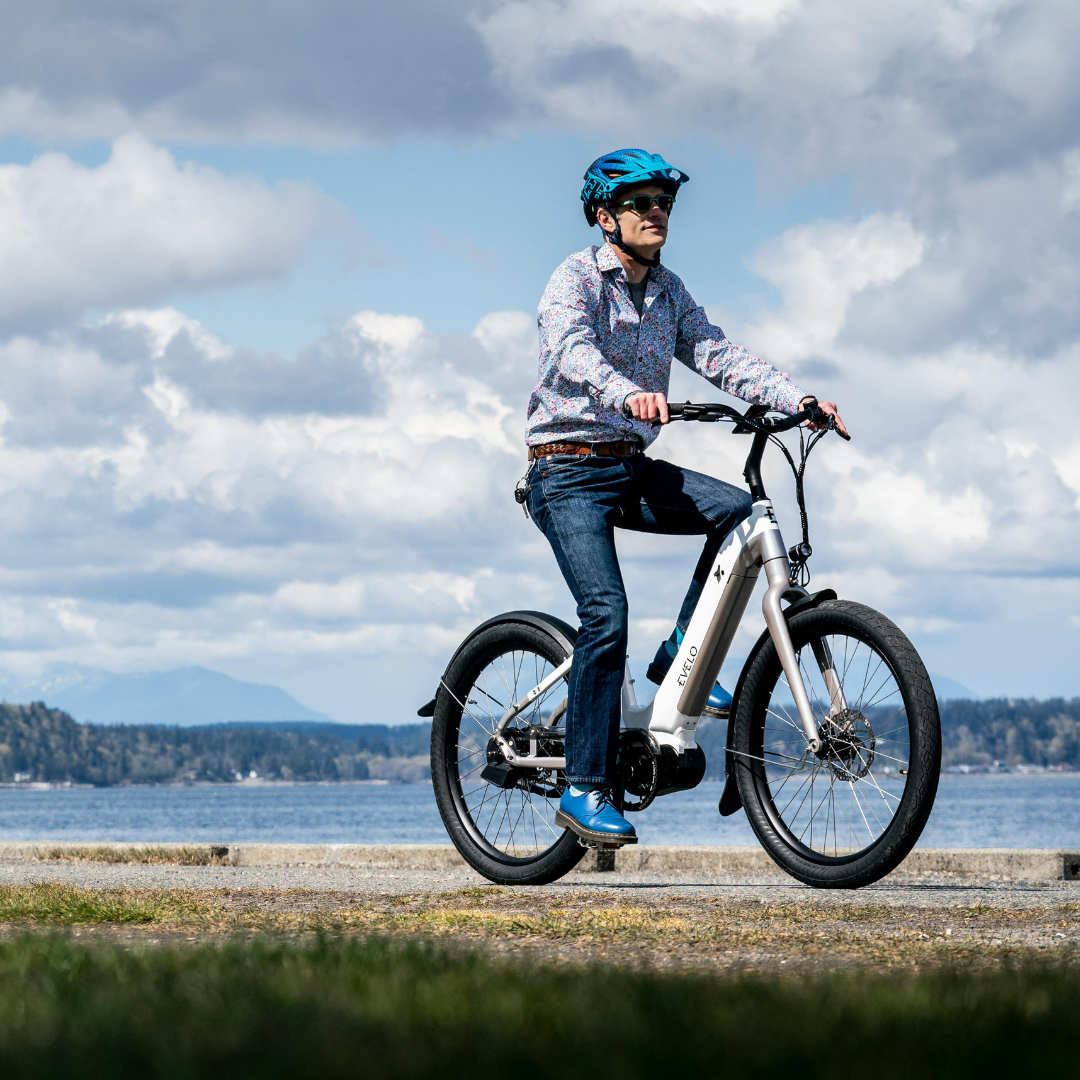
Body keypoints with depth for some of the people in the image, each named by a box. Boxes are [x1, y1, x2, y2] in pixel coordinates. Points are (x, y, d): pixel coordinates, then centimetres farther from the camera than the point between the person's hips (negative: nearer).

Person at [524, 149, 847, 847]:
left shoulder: (668, 293, 12)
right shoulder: (578, 278, -9)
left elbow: (721, 356, 2)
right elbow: (573, 350, -30)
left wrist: (798, 400, -14)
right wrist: (629, 394, -50)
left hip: (632, 468, 7)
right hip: (568, 470, -7)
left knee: (739, 511, -16)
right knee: (608, 612, -20)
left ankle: (681, 656, 0)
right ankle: (586, 789, -14)